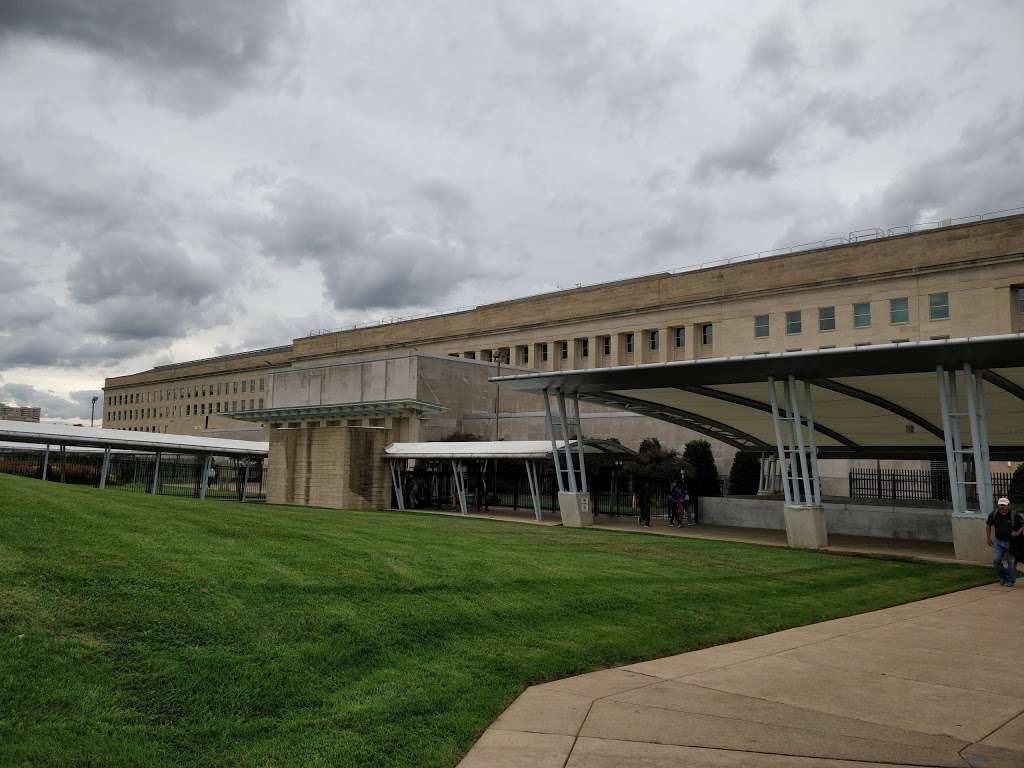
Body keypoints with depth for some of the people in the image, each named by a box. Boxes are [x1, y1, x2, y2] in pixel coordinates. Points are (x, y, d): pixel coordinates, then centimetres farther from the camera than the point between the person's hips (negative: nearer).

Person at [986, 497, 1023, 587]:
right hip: (998, 541, 2)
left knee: (1012, 562, 6)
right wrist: (988, 538, 8)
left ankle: (1010, 581, 24)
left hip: (1011, 543, -2)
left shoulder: (1014, 515, -14)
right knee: (996, 559, -9)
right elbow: (988, 525, 11)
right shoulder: (994, 515, -4)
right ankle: (1002, 576, 17)